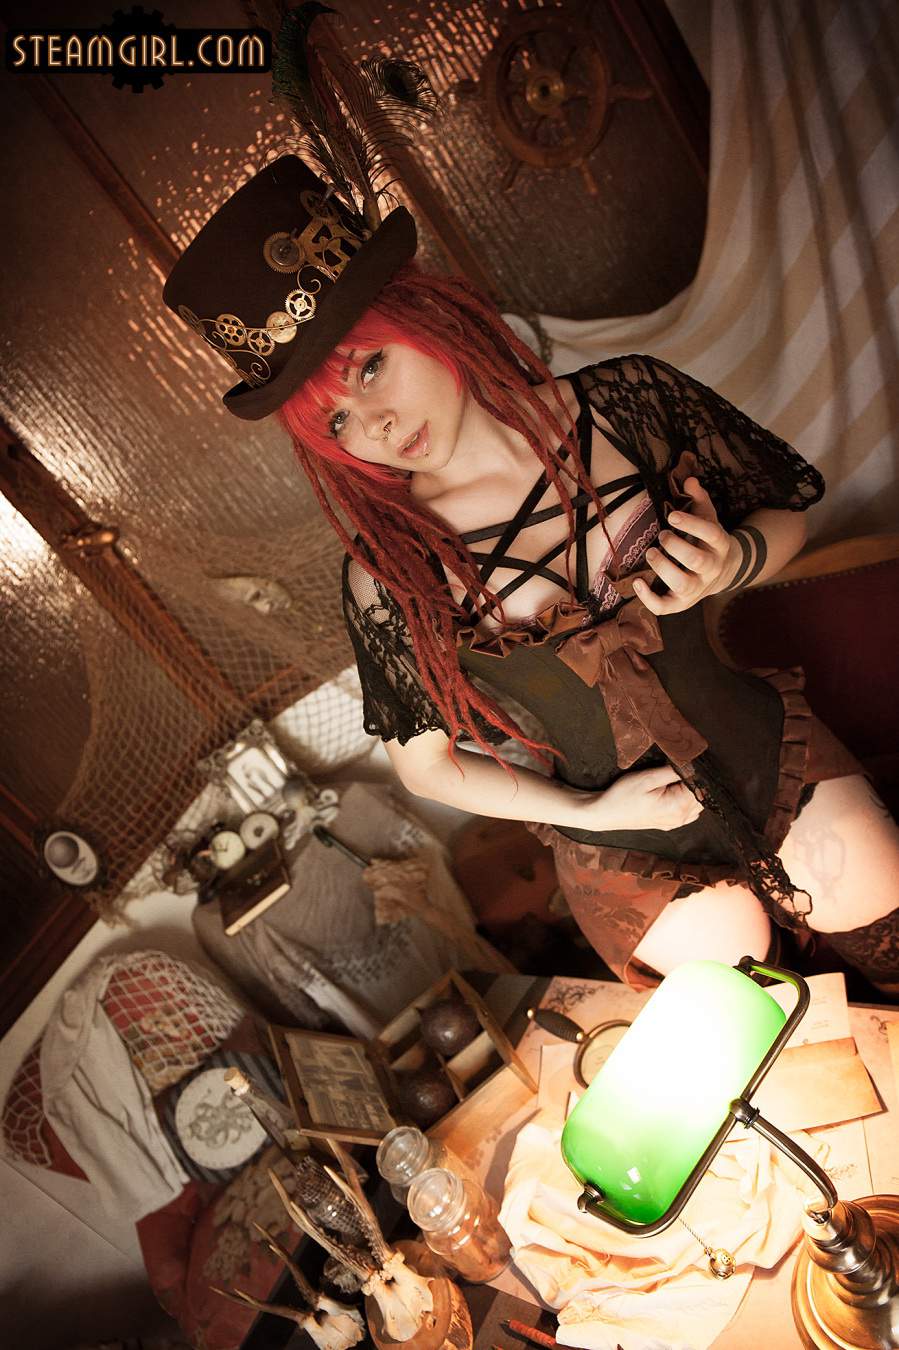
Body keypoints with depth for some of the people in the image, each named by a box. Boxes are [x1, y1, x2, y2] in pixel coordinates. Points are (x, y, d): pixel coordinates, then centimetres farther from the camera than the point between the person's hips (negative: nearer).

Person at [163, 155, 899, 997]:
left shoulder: (627, 402, -14)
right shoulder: (390, 578, -18)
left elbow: (785, 518, 2)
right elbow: (424, 761, -6)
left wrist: (734, 563, -21)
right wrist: (585, 811, -12)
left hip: (775, 757, 2)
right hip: (627, 860, -1)